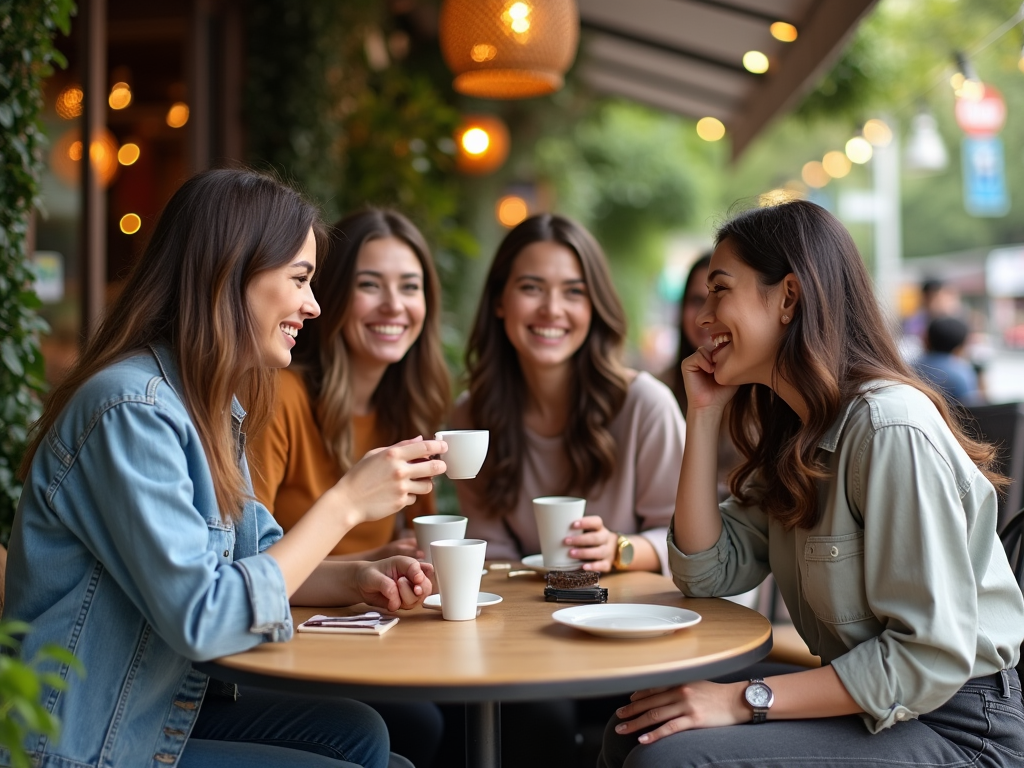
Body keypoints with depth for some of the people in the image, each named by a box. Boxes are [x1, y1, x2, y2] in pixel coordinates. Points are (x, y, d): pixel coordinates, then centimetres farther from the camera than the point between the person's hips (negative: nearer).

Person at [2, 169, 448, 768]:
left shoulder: (214, 405, 6)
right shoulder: (132, 409, -24)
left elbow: (256, 557, 11)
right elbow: (202, 618, -27)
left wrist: (356, 580, -8)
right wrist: (345, 503, -23)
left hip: (157, 706, 9)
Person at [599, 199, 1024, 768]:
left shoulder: (891, 428, -22)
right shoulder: (792, 432, 8)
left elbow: (931, 657, -24)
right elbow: (708, 574, 4)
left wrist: (746, 700, -23)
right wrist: (703, 415, 0)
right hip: (863, 705, 8)